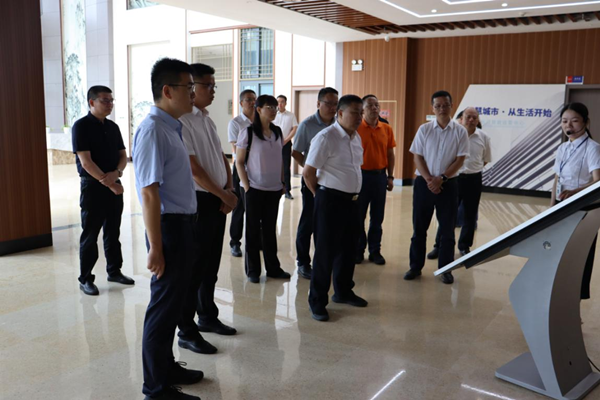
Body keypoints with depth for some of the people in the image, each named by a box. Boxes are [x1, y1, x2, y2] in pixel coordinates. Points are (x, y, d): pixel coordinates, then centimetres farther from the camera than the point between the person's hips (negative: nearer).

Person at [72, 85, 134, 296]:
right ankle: (85, 279, 10)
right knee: (90, 234, 1)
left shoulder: (113, 127, 10)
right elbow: (86, 162, -16)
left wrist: (116, 173, -11)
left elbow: (123, 155, 10)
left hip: (114, 185, 6)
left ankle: (114, 271, 25)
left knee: (113, 232, 13)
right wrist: (108, 183, -17)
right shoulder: (81, 126, -9)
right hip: (92, 186, -6)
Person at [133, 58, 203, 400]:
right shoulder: (153, 131, -19)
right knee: (164, 306, 4)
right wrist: (156, 248, -24)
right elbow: (149, 193, -23)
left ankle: (166, 367, 39)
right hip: (169, 226, -10)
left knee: (174, 302, 21)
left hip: (184, 224, 10)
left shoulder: (172, 128, 11)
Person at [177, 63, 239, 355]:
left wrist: (229, 191, 0)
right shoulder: (182, 121, -14)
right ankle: (186, 331, 12)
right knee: (194, 266, 0)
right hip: (199, 201, -8)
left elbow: (221, 157, 15)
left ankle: (207, 315, 33)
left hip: (218, 200, 8)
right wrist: (225, 195, -10)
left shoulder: (207, 119, 13)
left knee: (212, 264, 17)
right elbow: (193, 169, -18)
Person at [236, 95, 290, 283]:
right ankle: (252, 270, 16)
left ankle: (273, 267, 22)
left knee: (270, 228, 11)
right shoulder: (248, 132, -8)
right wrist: (246, 186, -12)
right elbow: (239, 162, -7)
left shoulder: (277, 132, 7)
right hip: (255, 188, -4)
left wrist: (282, 182, 9)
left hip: (274, 188, 4)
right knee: (253, 229, 6)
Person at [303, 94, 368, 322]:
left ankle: (343, 291, 35)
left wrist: (354, 193, 15)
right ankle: (317, 301, 12)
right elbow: (308, 172, -13)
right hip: (330, 200, -8)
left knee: (347, 247, 17)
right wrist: (319, 194, 0)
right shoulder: (326, 138, -15)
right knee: (325, 250, -1)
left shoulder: (356, 138, 10)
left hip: (351, 199, 8)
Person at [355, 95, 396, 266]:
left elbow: (390, 154, 9)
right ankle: (358, 250, 19)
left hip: (380, 175, 3)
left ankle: (375, 250, 21)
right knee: (358, 215, 6)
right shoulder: (356, 128, -5)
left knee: (377, 216, 9)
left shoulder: (387, 129, 5)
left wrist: (390, 177, 6)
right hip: (361, 175, -3)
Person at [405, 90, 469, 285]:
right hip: (424, 182, 1)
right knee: (419, 227, 7)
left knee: (447, 228, 6)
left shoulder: (460, 131, -1)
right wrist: (429, 180, -12)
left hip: (448, 184, 0)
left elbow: (460, 160, -4)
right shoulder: (424, 129, 1)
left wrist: (441, 178, -13)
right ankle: (415, 266, 19)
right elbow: (418, 157, -1)